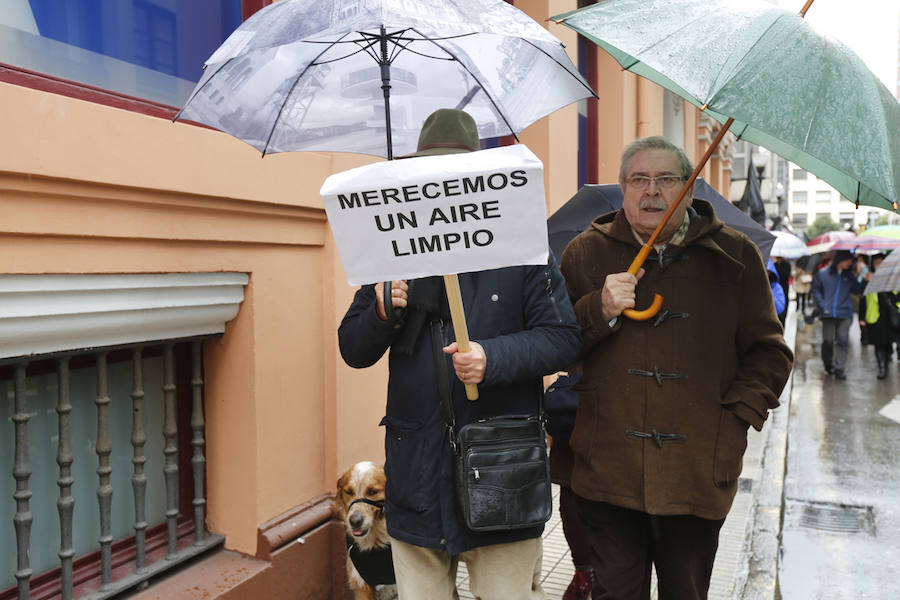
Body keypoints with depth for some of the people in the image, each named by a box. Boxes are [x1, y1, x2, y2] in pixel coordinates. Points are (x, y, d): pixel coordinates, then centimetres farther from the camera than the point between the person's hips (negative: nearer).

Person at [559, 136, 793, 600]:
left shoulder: (735, 256, 6)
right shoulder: (586, 253, 5)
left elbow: (768, 352, 9)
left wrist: (737, 417, -4)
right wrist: (600, 312, -14)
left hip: (699, 475, 1)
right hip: (608, 471, 0)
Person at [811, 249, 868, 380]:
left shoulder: (850, 275, 11)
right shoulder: (823, 273, 2)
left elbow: (857, 290, 10)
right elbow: (816, 290, 5)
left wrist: (865, 281, -7)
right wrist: (822, 306, -4)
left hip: (845, 314, 2)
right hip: (828, 313, -2)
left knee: (842, 340, -5)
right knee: (828, 340, 0)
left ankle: (839, 368, 0)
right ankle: (828, 364, 23)